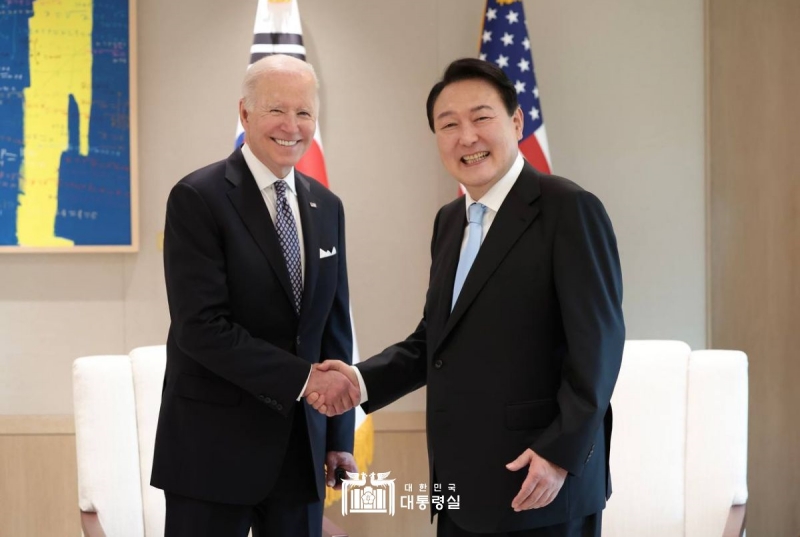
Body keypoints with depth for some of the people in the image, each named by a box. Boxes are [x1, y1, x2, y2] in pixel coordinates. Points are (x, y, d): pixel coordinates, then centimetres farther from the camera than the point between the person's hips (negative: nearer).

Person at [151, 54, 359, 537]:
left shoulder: (327, 207, 9)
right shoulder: (198, 198, -10)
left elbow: (335, 323, 13)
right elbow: (202, 326, -18)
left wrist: (340, 435, 11)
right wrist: (304, 378, -19)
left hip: (303, 444, 6)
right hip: (215, 445, -5)